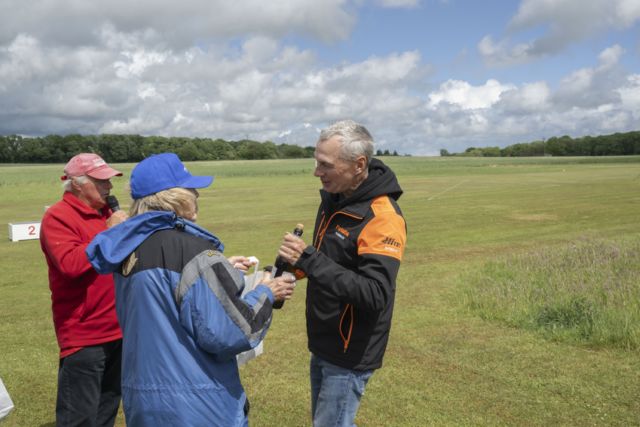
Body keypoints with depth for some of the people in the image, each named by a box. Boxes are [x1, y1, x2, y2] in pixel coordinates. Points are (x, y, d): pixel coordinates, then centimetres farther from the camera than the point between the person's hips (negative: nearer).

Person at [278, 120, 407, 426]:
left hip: (350, 354, -8)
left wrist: (309, 259, -33)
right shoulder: (333, 198, 2)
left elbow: (375, 295, -32)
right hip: (323, 344, 9)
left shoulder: (382, 218, -25)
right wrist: (295, 262, 0)